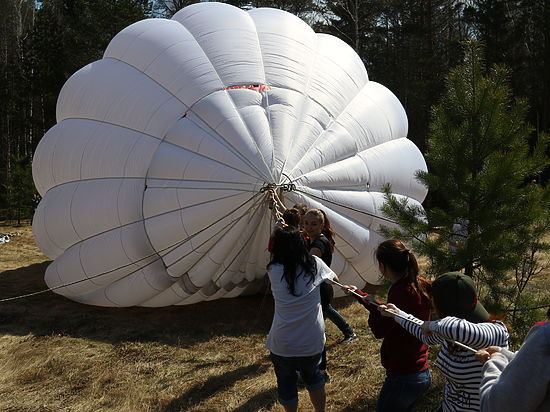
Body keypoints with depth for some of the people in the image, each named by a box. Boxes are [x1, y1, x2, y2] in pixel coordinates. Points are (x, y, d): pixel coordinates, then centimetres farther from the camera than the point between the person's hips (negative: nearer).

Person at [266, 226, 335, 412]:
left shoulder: (273, 270, -9)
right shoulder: (315, 264, -7)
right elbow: (333, 278, 13)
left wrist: (281, 238, 17)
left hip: (282, 345, -1)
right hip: (312, 342, 2)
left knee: (286, 384, 22)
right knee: (313, 377, 28)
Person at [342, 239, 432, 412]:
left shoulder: (400, 291, -26)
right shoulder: (420, 285, 2)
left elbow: (379, 330, -19)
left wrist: (371, 304, -2)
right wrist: (358, 293, 22)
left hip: (404, 378, -9)